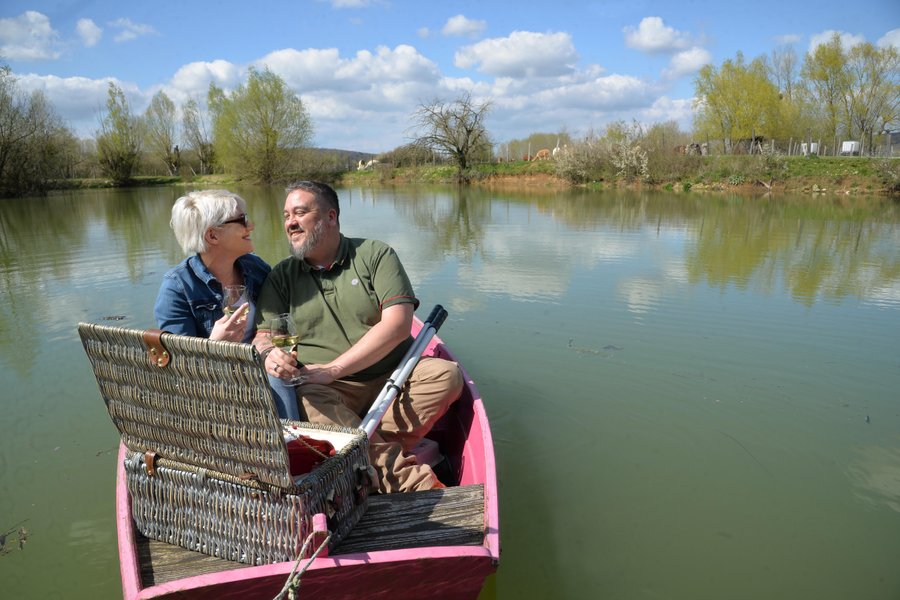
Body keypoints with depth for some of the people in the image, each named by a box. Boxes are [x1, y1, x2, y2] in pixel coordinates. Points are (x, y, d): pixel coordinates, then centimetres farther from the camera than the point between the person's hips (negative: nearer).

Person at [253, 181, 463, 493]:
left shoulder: (376, 254, 2)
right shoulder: (281, 277, 11)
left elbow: (398, 323, -10)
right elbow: (264, 336, 4)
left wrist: (333, 369, -17)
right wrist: (269, 356, -24)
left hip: (392, 377, 0)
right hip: (330, 393, 0)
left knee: (446, 374, -25)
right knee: (305, 399, -33)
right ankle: (415, 481, -34)